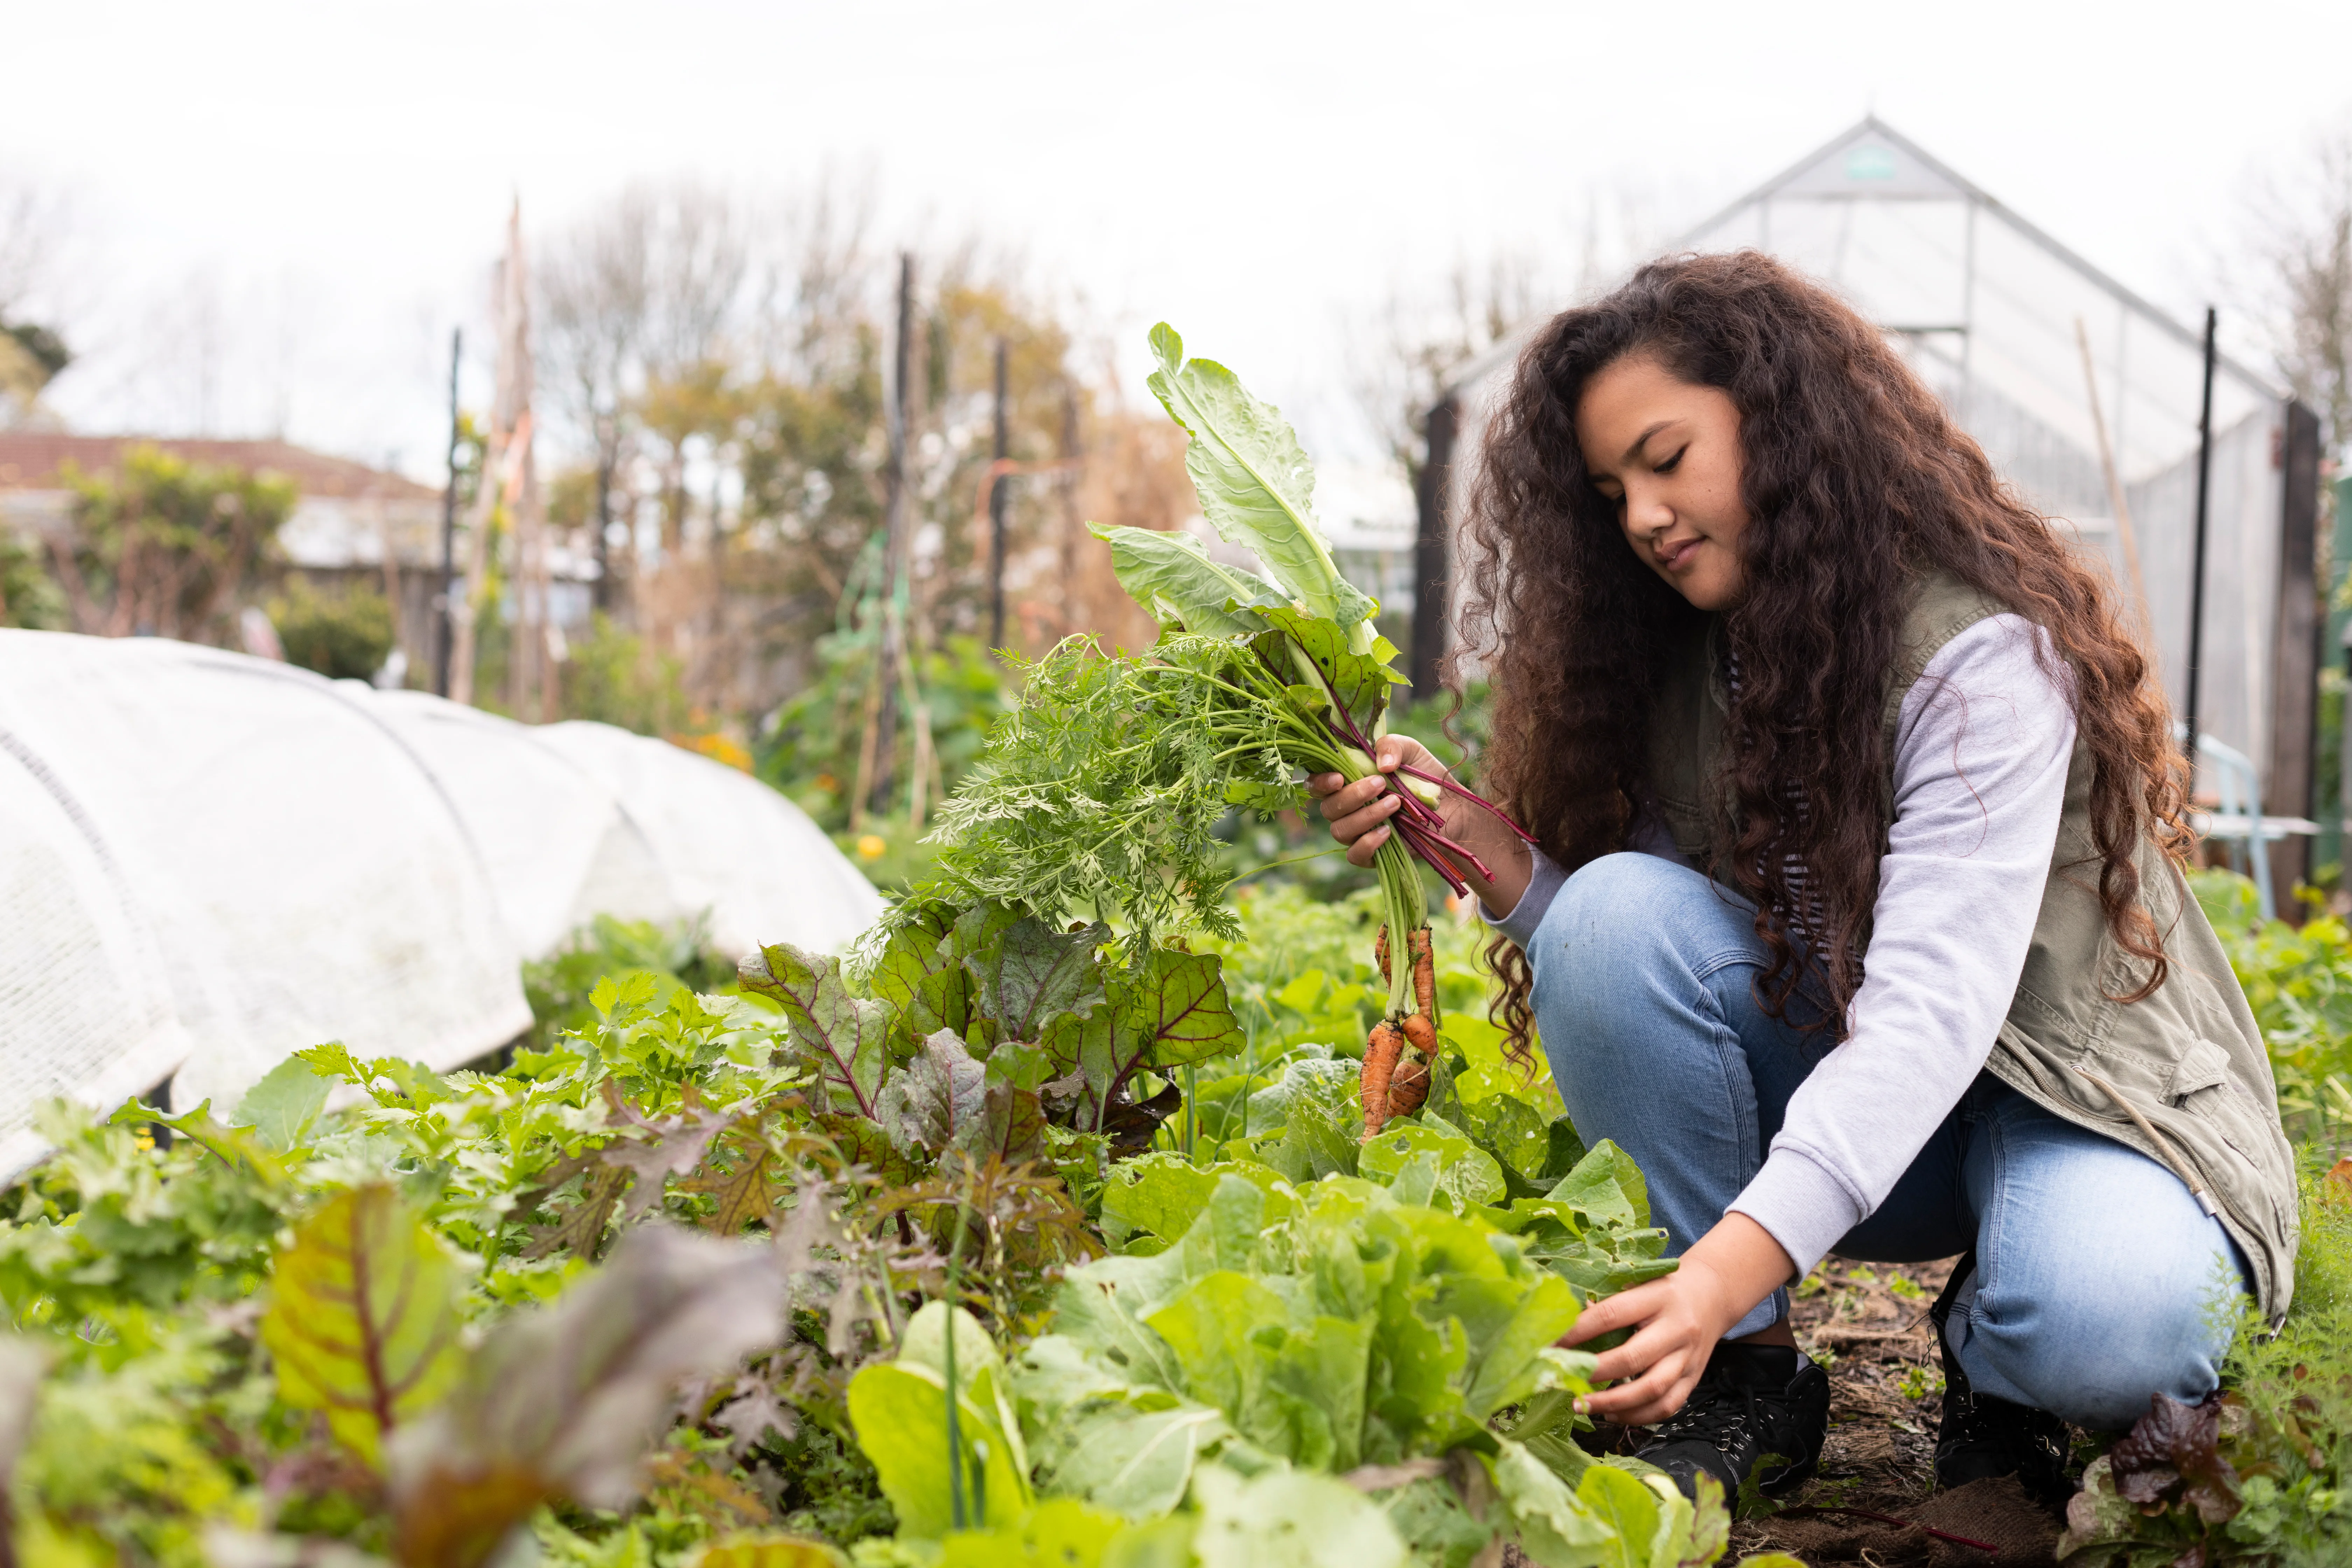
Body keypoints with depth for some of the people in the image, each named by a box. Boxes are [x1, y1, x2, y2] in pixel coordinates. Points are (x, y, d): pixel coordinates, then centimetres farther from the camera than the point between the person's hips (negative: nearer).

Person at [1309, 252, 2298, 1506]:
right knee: (1617, 911, -23)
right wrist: (1481, 849, -23)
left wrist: (1731, 1265, -47)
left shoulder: (1981, 651, -22)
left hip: (2056, 1091, -5)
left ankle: (1992, 1353, 0)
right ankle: (1746, 1374, -13)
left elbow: (1930, 1005, -34)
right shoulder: (1676, 663, 0)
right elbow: (1637, 970, -3)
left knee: (2108, 1324, -39)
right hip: (1823, 1085, 5)